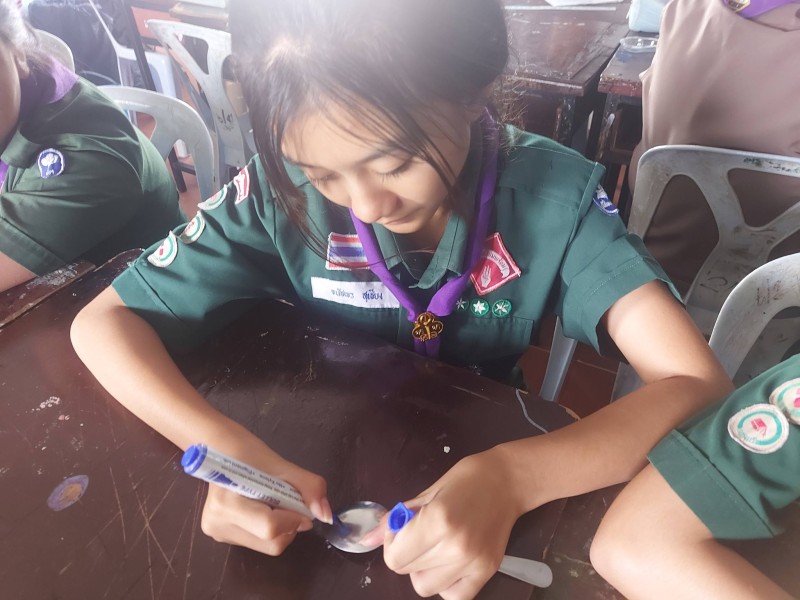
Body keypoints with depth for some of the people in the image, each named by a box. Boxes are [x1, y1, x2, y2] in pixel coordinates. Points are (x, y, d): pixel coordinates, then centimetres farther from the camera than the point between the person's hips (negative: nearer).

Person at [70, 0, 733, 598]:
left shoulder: (554, 194, -19)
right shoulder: (284, 191, -18)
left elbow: (700, 384, -22)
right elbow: (104, 322, -13)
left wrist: (511, 476, -37)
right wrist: (227, 447, -29)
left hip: (482, 482, 0)